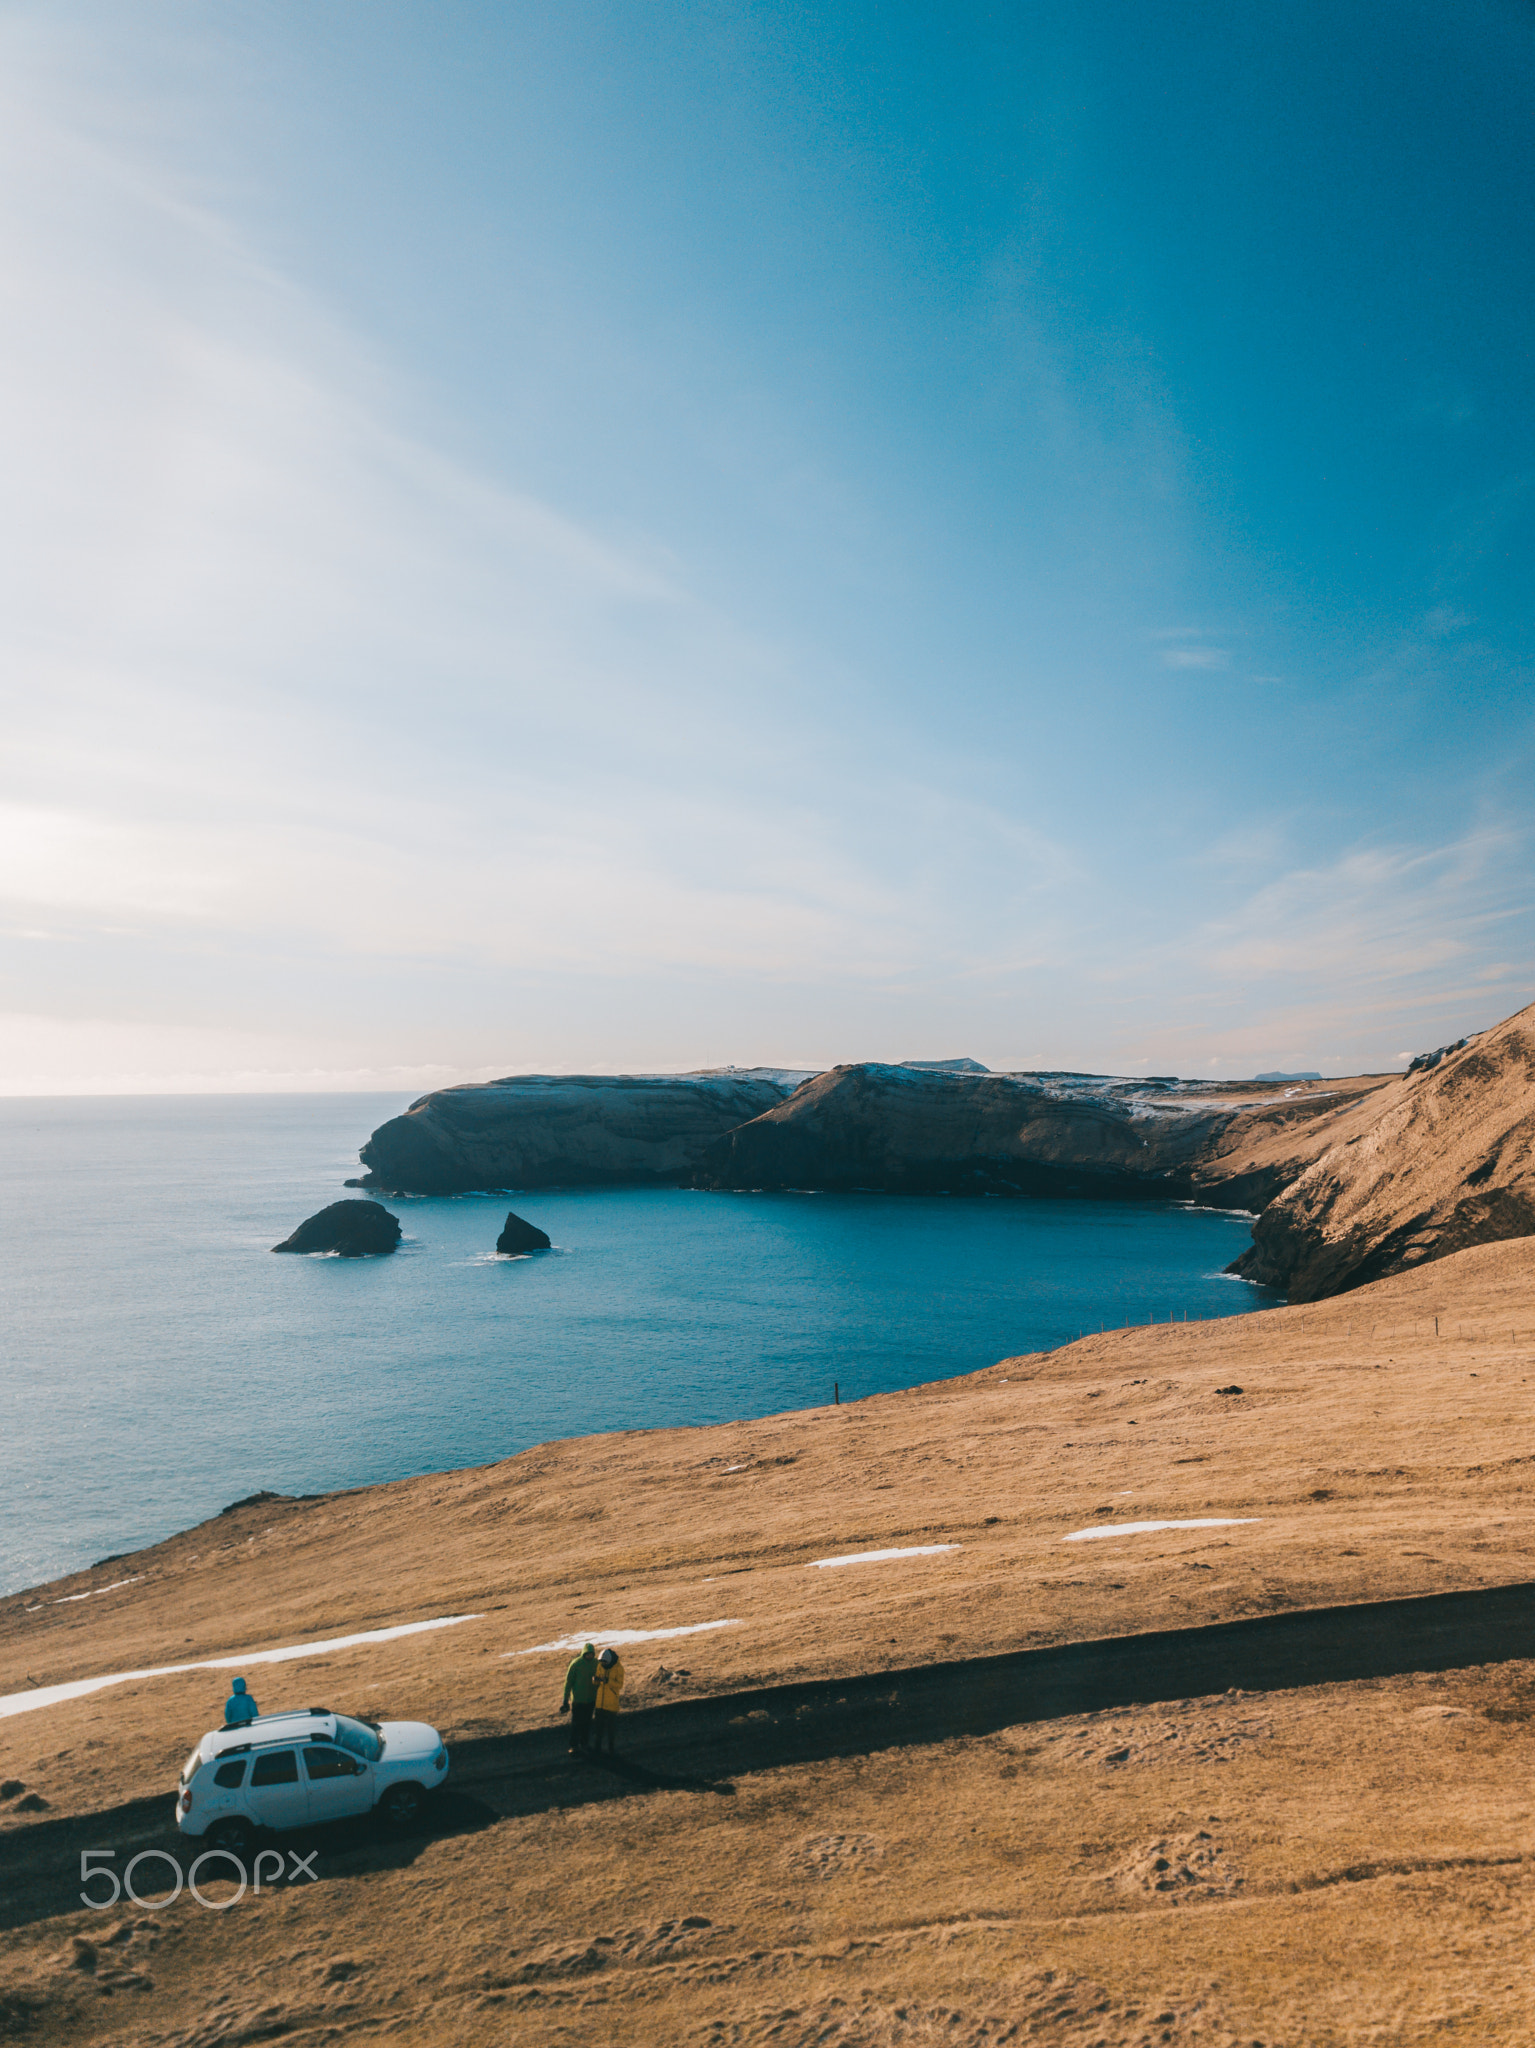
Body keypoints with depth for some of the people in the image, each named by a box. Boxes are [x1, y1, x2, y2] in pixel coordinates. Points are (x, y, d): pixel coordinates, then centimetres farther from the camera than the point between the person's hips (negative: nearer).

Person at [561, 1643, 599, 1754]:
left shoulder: (596, 1663, -1)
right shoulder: (576, 1663, -15)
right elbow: (568, 1681, -10)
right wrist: (565, 1698, -10)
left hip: (590, 1699, 5)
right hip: (578, 1698, -5)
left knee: (587, 1722, 14)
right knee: (576, 1723, -2)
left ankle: (585, 1744, 28)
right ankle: (574, 1747, 5)